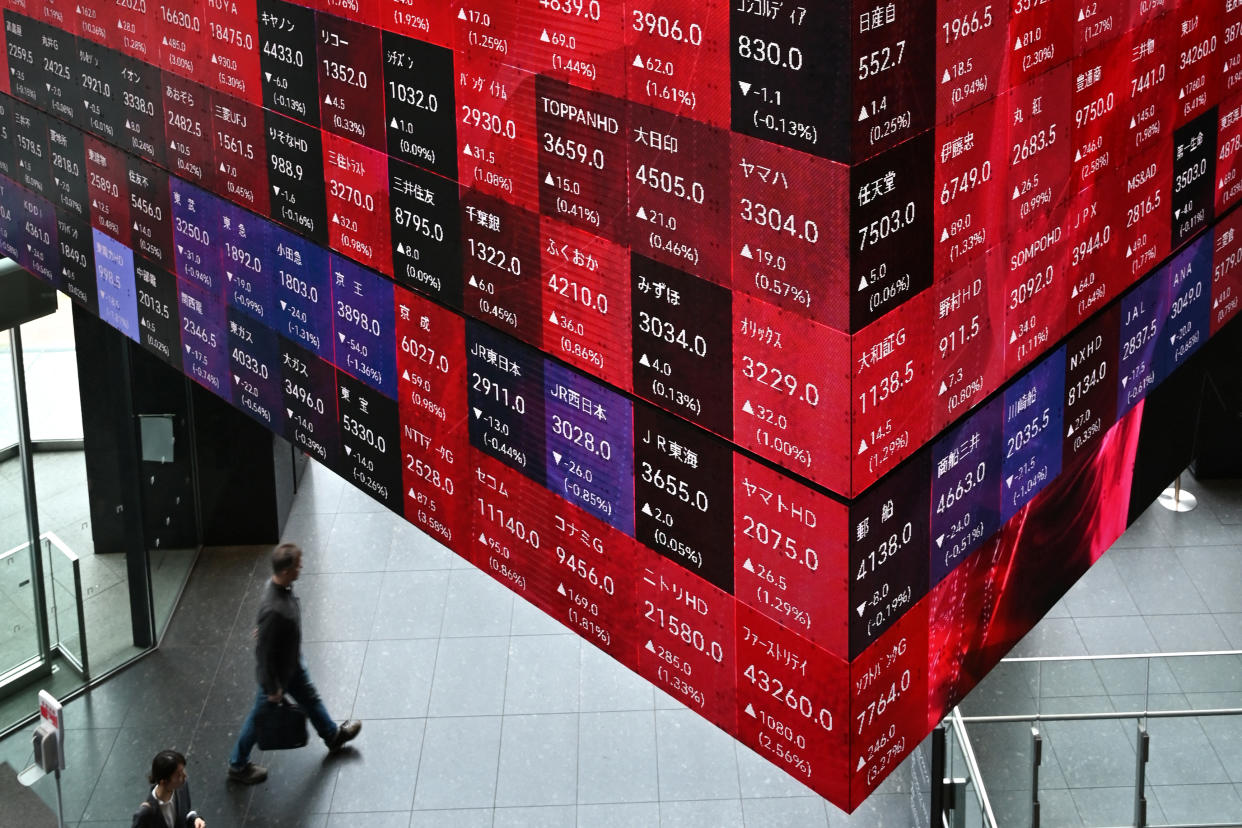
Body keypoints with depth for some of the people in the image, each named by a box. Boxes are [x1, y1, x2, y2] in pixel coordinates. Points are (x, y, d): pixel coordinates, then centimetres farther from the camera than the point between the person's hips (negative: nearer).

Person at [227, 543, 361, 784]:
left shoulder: (281, 585, -17)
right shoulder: (274, 610, -44)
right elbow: (264, 653, -33)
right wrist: (272, 688, -22)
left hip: (292, 662, 8)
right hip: (276, 672, -8)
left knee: (310, 698, 30)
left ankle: (333, 736, 56)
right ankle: (238, 766, 38)